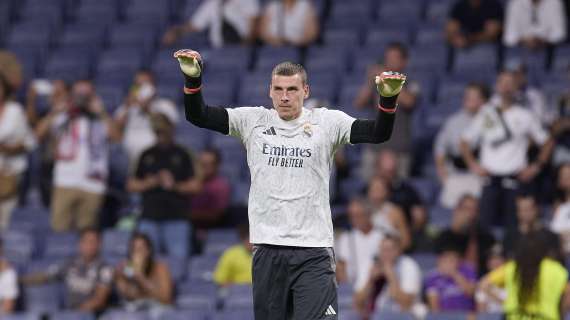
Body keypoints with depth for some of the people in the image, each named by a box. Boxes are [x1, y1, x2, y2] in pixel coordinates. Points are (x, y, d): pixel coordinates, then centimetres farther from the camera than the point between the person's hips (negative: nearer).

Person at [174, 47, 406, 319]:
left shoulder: (327, 122, 2)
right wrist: (192, 79, -16)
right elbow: (198, 116, 2)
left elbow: (378, 133, -8)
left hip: (314, 249, -2)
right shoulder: (253, 121, 6)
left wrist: (387, 98, -26)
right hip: (267, 249, 2)